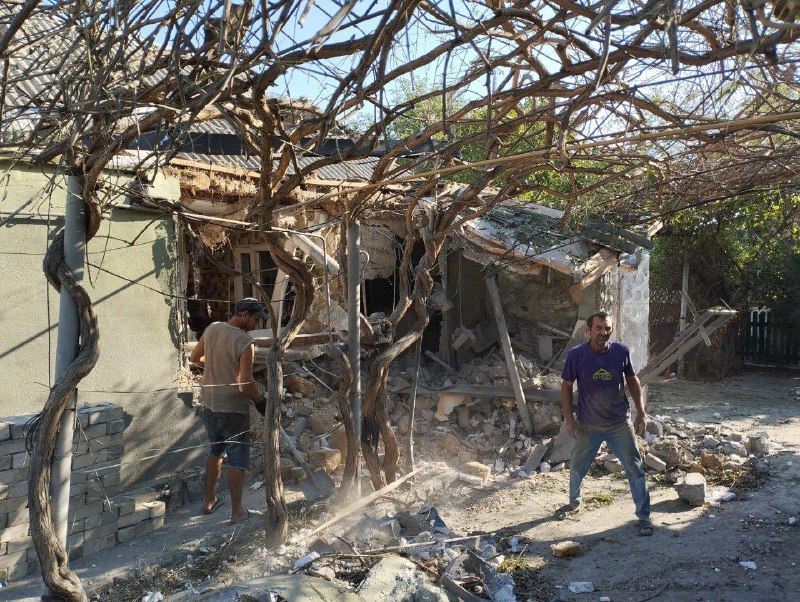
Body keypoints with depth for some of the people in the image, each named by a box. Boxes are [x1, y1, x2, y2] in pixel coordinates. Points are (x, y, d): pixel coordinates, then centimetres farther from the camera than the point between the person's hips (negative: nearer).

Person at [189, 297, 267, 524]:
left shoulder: (212, 329, -2)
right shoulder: (245, 342, -23)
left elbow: (194, 357, 14)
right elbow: (245, 385, -25)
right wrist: (260, 398, -8)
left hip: (209, 403, 7)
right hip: (233, 409, -7)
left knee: (216, 449, 25)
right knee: (238, 458, 8)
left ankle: (210, 500, 35)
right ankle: (237, 511, 17)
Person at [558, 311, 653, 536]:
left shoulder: (621, 352, -9)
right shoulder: (576, 355, -13)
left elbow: (632, 381, 4)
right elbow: (566, 386, -3)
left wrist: (640, 413, 3)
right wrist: (568, 417, -6)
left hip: (620, 424, 0)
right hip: (588, 425, 0)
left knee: (635, 468, 2)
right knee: (577, 467, 16)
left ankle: (644, 516, 17)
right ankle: (574, 502, 43)